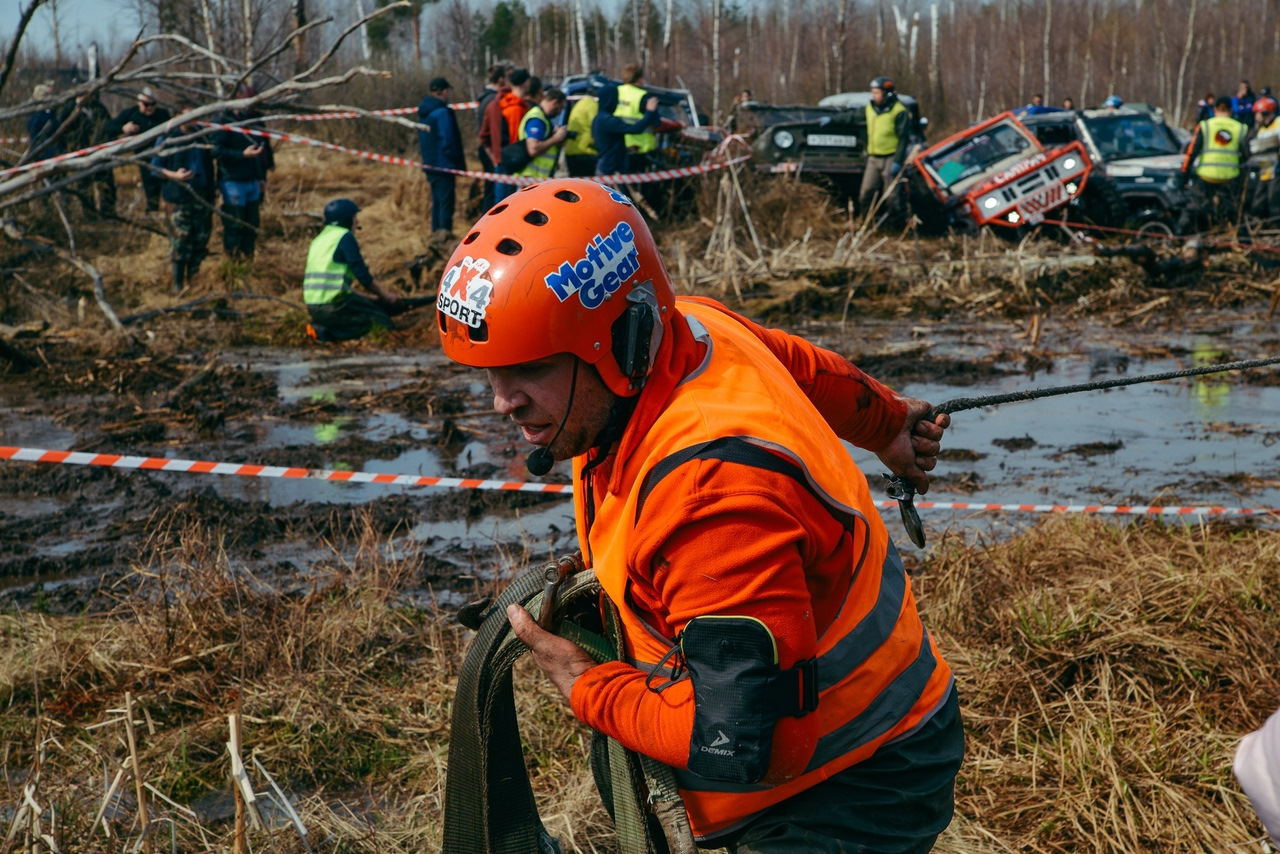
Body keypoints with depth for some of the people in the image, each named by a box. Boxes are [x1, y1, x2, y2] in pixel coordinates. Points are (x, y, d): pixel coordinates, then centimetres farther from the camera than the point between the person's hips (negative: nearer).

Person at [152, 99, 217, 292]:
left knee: (201, 242, 8)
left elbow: (211, 162, 23)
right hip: (178, 199, -5)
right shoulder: (168, 139, -3)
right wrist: (174, 175, -18)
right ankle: (178, 285, 1)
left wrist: (214, 186, 14)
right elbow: (154, 167, -2)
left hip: (203, 198, 5)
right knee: (180, 243, -7)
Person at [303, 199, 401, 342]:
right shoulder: (345, 237, -7)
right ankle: (329, 333, -15)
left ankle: (323, 330, 3)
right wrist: (384, 295, 6)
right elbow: (363, 276, -9)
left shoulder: (318, 239, 19)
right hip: (333, 306, -9)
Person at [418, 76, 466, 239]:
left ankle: (436, 231, 21)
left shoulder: (424, 112, 13)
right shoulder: (442, 112, -16)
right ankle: (445, 232, -9)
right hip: (443, 164, -9)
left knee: (437, 200, 16)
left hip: (429, 163, 9)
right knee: (446, 201, -7)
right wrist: (458, 164, -12)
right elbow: (448, 142, -18)